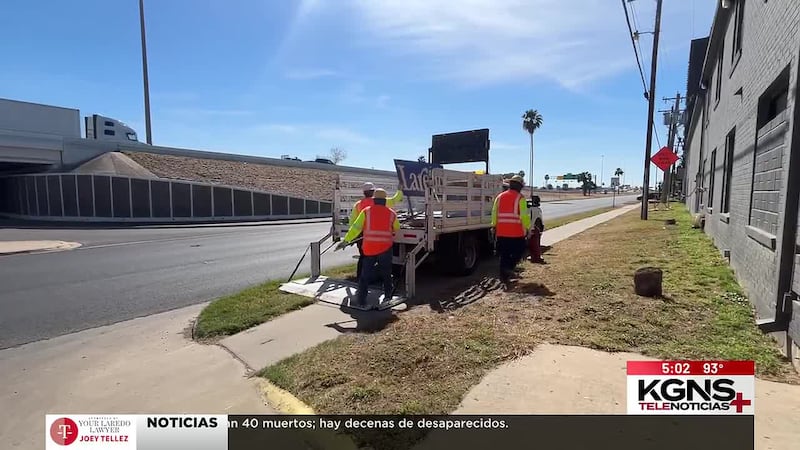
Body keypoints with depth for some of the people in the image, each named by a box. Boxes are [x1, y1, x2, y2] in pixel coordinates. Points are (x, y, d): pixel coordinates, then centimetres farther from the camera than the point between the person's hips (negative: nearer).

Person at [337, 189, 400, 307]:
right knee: (386, 273, 18)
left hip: (369, 248, 0)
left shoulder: (366, 211, -1)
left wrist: (345, 240, -3)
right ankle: (387, 295, 27)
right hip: (386, 248, 1)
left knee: (365, 274, 8)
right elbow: (396, 228, 19)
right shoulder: (391, 213, 4)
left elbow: (356, 227, -5)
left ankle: (361, 299, 8)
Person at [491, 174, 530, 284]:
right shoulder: (520, 198, -7)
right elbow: (524, 216, -12)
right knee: (519, 251, 14)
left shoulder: (500, 197, 8)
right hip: (516, 232, -4)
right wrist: (527, 228, -1)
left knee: (504, 254, 12)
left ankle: (503, 276, 14)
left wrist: (494, 227, 16)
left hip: (501, 232, 4)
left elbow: (494, 214, 9)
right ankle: (509, 267, -6)